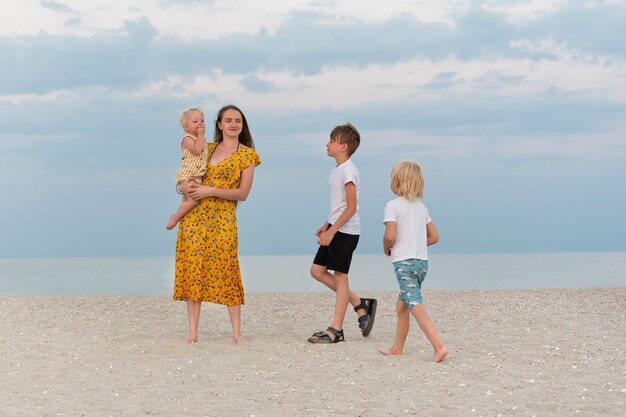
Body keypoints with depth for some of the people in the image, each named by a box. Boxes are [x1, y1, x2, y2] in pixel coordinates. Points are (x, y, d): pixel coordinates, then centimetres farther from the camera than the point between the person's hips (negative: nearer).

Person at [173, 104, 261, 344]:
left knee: (225, 271, -8)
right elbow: (182, 182, 18)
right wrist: (185, 187, -6)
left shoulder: (247, 154, 4)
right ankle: (193, 332, 2)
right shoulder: (206, 149, 15)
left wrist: (210, 191, -13)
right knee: (192, 270, -1)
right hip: (194, 216, 4)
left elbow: (243, 193, -4)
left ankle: (237, 332, -2)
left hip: (222, 219, -4)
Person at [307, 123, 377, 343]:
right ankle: (361, 305, 15)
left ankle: (336, 329, 1)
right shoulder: (338, 169, 14)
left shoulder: (348, 170, -15)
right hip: (335, 229, 10)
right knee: (317, 271, 9)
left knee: (339, 276, -5)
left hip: (346, 231, -10)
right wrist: (326, 225, 18)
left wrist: (331, 231, -22)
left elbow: (351, 207, -20)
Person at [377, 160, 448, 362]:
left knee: (417, 307, -12)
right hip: (422, 261, 8)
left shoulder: (393, 205, -8)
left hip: (404, 262, -8)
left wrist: (386, 247, 1)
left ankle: (439, 347, -23)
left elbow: (390, 235, -19)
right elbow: (434, 237, 13)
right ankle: (397, 348, 26)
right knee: (401, 305, 19)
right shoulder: (421, 206, 14)